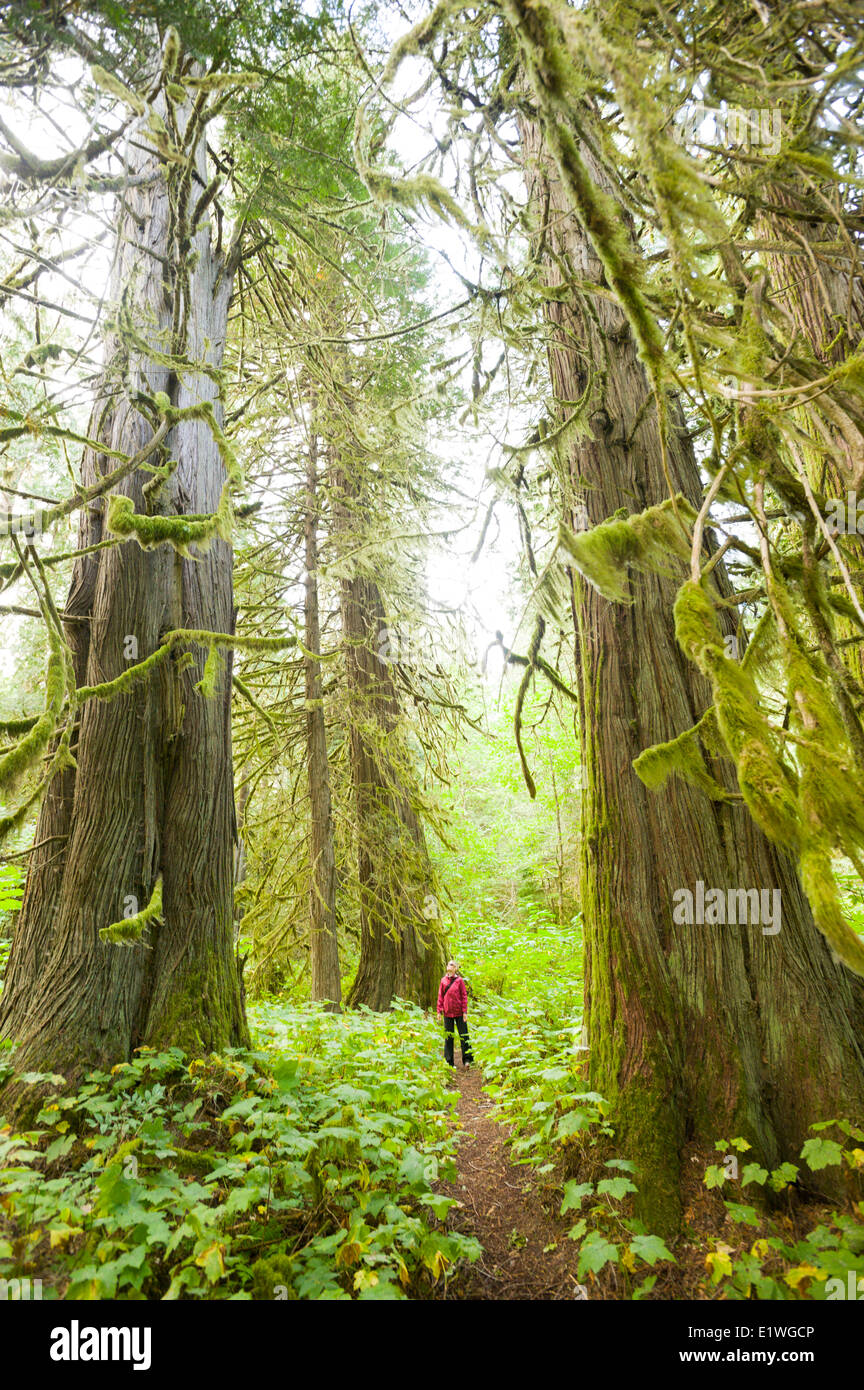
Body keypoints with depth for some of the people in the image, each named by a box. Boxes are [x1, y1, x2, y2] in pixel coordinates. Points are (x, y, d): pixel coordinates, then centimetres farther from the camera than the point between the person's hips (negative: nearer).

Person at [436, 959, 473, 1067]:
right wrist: (439, 1011, 1)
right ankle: (449, 1062, 15)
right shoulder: (443, 981, 6)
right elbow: (440, 996, 8)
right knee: (448, 1037, 7)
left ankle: (467, 1059, 11)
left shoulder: (459, 980, -1)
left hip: (458, 1012, -2)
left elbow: (464, 996, -2)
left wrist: (464, 1011, -7)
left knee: (463, 1035, 1)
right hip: (447, 1012, 3)